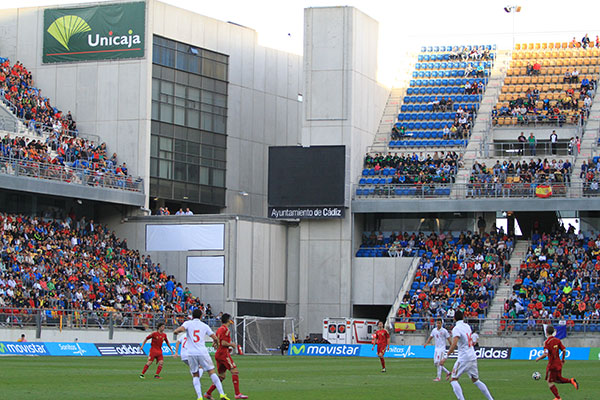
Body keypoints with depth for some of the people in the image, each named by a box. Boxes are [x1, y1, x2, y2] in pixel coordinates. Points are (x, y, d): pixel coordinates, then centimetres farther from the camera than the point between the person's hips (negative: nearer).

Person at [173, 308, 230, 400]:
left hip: (191, 354, 0)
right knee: (212, 372, 4)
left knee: (195, 376, 11)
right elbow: (215, 338, 9)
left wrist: (176, 331, 7)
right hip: (203, 353, 0)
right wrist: (216, 343, 32)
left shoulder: (188, 323, 5)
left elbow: (181, 329, -16)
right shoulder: (204, 326, 9)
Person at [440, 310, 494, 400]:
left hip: (463, 358, -7)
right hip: (473, 357, 7)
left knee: (453, 379, -1)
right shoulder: (467, 326, 10)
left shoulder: (456, 329, -12)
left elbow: (454, 344, -25)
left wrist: (446, 357, -25)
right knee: (476, 380, 19)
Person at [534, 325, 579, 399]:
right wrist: (563, 360, 17)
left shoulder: (547, 342, -16)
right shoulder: (557, 340, 4)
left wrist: (538, 358, -7)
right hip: (559, 364, 7)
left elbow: (545, 354, -24)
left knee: (550, 382, 6)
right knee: (557, 380, 22)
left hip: (552, 364, -7)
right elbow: (564, 350, 2)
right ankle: (571, 381, -1)